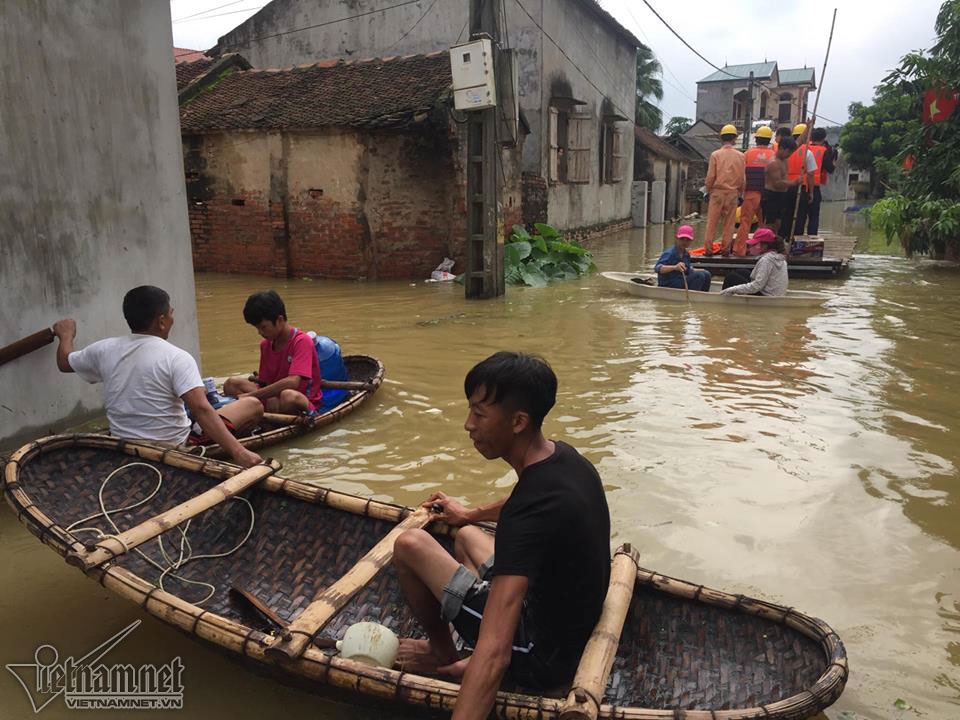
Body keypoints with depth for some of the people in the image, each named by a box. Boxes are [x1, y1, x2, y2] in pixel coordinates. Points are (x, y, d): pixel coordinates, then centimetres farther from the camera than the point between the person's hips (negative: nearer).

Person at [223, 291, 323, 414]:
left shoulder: (302, 341, -15)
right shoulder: (265, 344, 8)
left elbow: (292, 382, -28)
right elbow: (266, 382, 13)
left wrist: (250, 395, -26)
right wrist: (258, 380, -11)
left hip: (303, 403, -7)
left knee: (288, 396, -39)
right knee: (232, 384, -6)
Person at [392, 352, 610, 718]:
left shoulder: (531, 512, -34)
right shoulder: (562, 455, -6)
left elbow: (495, 654, -39)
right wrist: (470, 514, 34)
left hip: (543, 659, -8)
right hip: (575, 626, 9)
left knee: (410, 545, -7)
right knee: (465, 536, 26)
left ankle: (442, 654, 17)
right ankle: (472, 663, 15)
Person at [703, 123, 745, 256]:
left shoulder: (715, 154, -5)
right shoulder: (740, 156, 1)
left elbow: (710, 176, -5)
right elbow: (743, 178, 4)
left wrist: (708, 190, 9)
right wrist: (740, 193, 16)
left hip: (717, 191, -2)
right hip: (733, 192, 2)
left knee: (712, 222, 3)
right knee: (729, 222, 8)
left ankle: (708, 248, 1)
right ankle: (725, 248, 9)